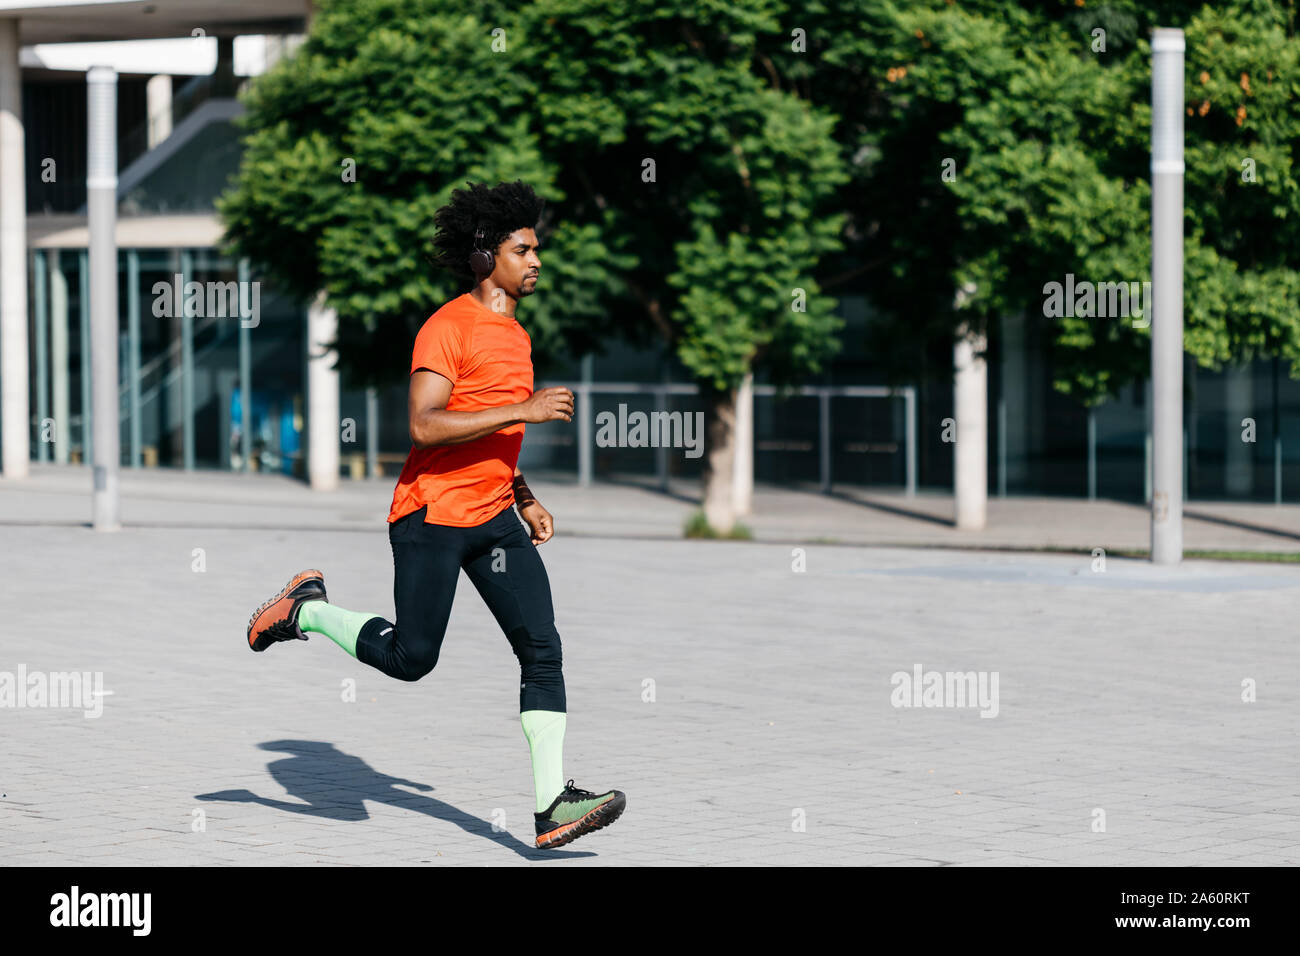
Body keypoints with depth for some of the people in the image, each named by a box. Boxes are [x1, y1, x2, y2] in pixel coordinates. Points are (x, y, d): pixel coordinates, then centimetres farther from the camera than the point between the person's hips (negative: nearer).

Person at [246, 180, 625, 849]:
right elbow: (424, 425, -24)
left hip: (493, 517, 8)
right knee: (411, 657, -2)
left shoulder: (514, 334, 16)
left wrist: (525, 499, 20)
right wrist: (524, 410, -24)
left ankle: (551, 806, -7)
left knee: (542, 648, -5)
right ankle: (307, 609, 23)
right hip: (431, 515, -8)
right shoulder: (447, 328, -13)